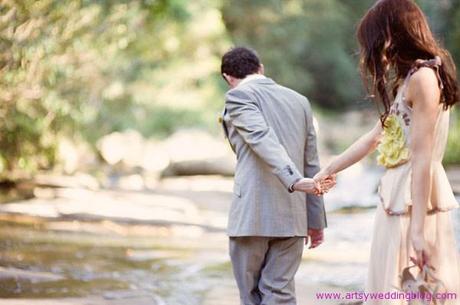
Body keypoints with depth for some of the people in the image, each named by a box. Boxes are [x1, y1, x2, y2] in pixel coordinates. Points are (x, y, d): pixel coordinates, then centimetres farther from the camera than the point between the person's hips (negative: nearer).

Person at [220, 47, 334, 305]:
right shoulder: (300, 101, 17)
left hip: (253, 214, -5)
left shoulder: (239, 96, -1)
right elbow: (311, 164, 18)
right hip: (293, 216, 5)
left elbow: (263, 140, -18)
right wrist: (316, 220, 22)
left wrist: (295, 180, -30)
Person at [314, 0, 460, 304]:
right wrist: (327, 171, 32)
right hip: (398, 197, 9)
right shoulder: (407, 80, 18)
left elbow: (422, 159, -18)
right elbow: (374, 137, 27)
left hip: (416, 202, -9)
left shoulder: (422, 77, -13)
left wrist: (417, 228, -21)